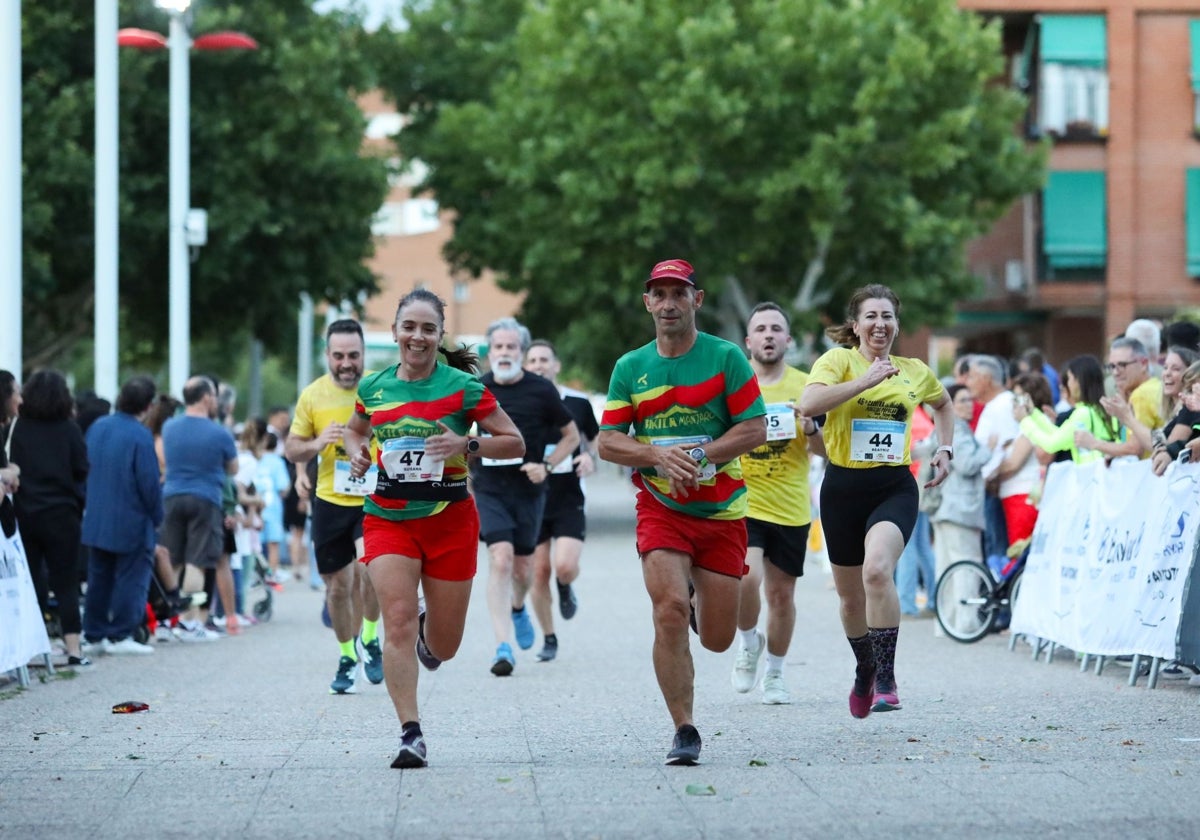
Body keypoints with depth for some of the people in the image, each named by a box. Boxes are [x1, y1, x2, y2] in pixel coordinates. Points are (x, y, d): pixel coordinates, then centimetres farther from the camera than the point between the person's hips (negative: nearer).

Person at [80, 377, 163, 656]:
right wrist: (157, 516, -3)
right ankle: (120, 635, 0)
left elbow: (83, 469, 11)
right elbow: (149, 483, -18)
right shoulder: (141, 436, -19)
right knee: (131, 578, 2)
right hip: (131, 523, -7)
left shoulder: (97, 427, 3)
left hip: (96, 520, 7)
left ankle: (96, 633, 19)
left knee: (99, 577, 15)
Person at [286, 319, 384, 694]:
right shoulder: (313, 395, 0)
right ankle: (347, 657, 27)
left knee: (369, 567, -25)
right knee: (337, 586, 7)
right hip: (330, 501, 2)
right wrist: (316, 444, -14)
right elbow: (291, 448, 7)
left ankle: (368, 640, -3)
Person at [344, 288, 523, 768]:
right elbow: (355, 430, 24)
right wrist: (357, 453, 1)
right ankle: (410, 733, -15)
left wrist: (466, 445, -18)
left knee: (443, 647, 7)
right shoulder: (373, 387, 3)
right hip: (387, 519, 1)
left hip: (449, 519, -1)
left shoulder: (462, 387, -5)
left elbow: (514, 442, -1)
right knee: (398, 619, -18)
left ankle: (430, 630, 45)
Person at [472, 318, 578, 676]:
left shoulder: (541, 390, -2)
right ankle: (504, 647, -18)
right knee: (500, 559, -17)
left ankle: (518, 608, 47)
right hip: (489, 488, -1)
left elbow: (571, 435, 8)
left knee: (522, 568, 10)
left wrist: (547, 466, -5)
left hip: (528, 488, 1)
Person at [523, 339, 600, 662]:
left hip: (569, 501, -1)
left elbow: (596, 440, 16)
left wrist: (591, 458, -5)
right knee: (539, 571, 0)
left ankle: (565, 588, 20)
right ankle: (548, 639, 17)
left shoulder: (578, 402, 1)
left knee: (565, 566, -18)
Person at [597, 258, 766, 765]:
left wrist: (698, 456, -17)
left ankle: (697, 594, 43)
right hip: (660, 509, 0)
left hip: (722, 510, 0)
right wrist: (659, 456, -15)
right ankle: (684, 731, -10)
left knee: (717, 640, 5)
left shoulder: (726, 357, -2)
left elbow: (755, 430, -6)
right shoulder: (630, 368, 4)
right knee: (669, 611, -21)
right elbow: (607, 442, 2)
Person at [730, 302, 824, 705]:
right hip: (741, 503, -2)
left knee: (781, 593, 8)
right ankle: (749, 642, 7)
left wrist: (810, 428, -16)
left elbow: (826, 450, 4)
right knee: (746, 577, -22)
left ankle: (775, 672, 27)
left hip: (791, 509, 2)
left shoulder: (805, 387, 2)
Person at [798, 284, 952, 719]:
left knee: (877, 570, -28)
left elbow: (943, 405, 31)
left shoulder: (915, 371, 8)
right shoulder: (838, 360, -4)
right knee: (851, 596, 12)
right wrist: (865, 381, -26)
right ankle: (864, 670, 40)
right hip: (844, 487, 0)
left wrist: (945, 448, 18)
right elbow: (808, 403, -24)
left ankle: (886, 679, -21)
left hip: (894, 488, 0)